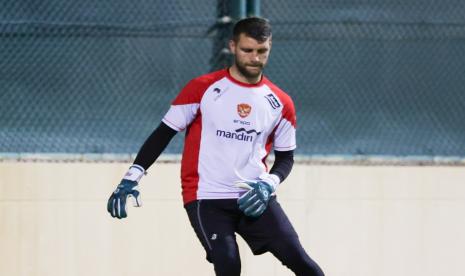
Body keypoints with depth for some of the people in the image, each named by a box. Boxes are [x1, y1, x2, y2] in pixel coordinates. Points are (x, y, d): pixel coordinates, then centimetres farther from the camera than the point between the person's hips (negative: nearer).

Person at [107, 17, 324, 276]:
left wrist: (270, 184, -6)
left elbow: (285, 157, 15)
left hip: (255, 198, 3)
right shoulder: (203, 89, -2)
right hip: (206, 197, -3)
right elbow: (164, 133, 2)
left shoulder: (281, 103, 7)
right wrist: (132, 177, -6)